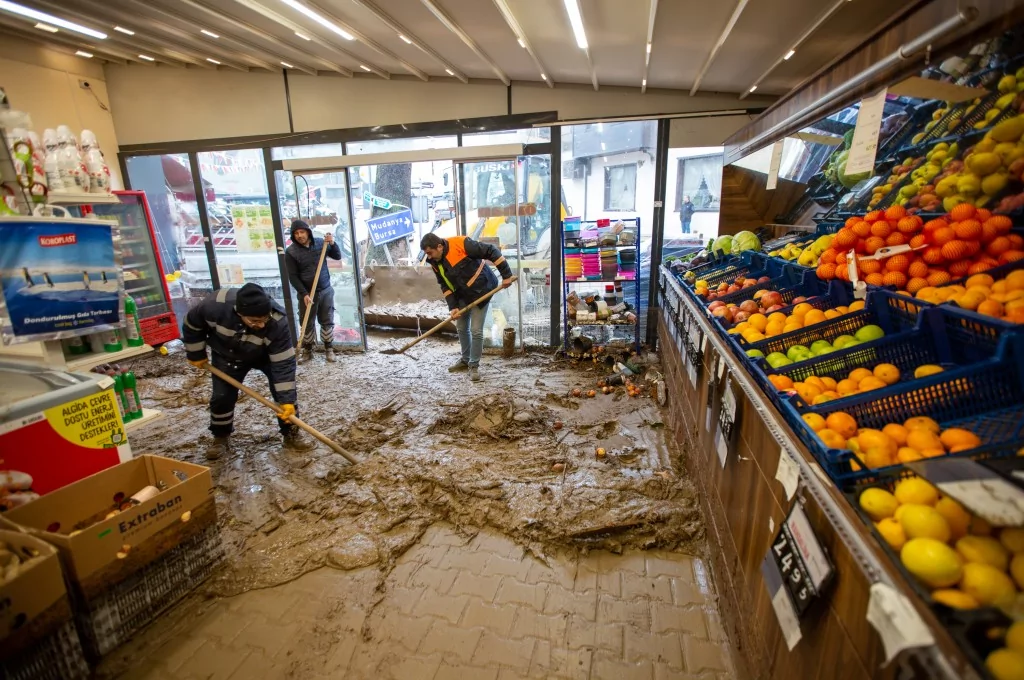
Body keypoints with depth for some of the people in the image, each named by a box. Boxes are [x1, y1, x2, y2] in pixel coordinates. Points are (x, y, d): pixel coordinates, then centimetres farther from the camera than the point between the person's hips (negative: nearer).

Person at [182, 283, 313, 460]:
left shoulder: (278, 322, -41)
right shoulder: (215, 305, -39)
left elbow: (283, 364, -35)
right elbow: (192, 324, -14)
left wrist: (287, 400, -37)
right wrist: (196, 354, -5)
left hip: (266, 355, -1)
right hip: (227, 356, 1)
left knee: (284, 390, -10)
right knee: (222, 397, 3)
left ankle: (291, 433, 8)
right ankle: (220, 437, 28)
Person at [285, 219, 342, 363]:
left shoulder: (321, 243, -1)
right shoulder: (291, 252, -9)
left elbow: (337, 256, 5)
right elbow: (293, 276, -10)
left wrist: (332, 244, -15)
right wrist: (304, 294, -18)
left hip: (326, 290, 2)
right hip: (306, 293, -2)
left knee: (327, 321, 9)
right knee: (307, 323, 8)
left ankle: (328, 348, 23)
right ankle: (307, 350, 22)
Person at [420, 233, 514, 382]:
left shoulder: (461, 244, -27)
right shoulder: (435, 263, -6)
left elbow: (492, 251, -24)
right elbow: (445, 286, -1)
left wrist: (506, 274, -23)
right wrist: (453, 307, -13)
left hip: (481, 291, -7)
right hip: (462, 295, 7)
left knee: (476, 330, -7)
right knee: (461, 327, 15)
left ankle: (474, 365, 9)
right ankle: (465, 359, 35)